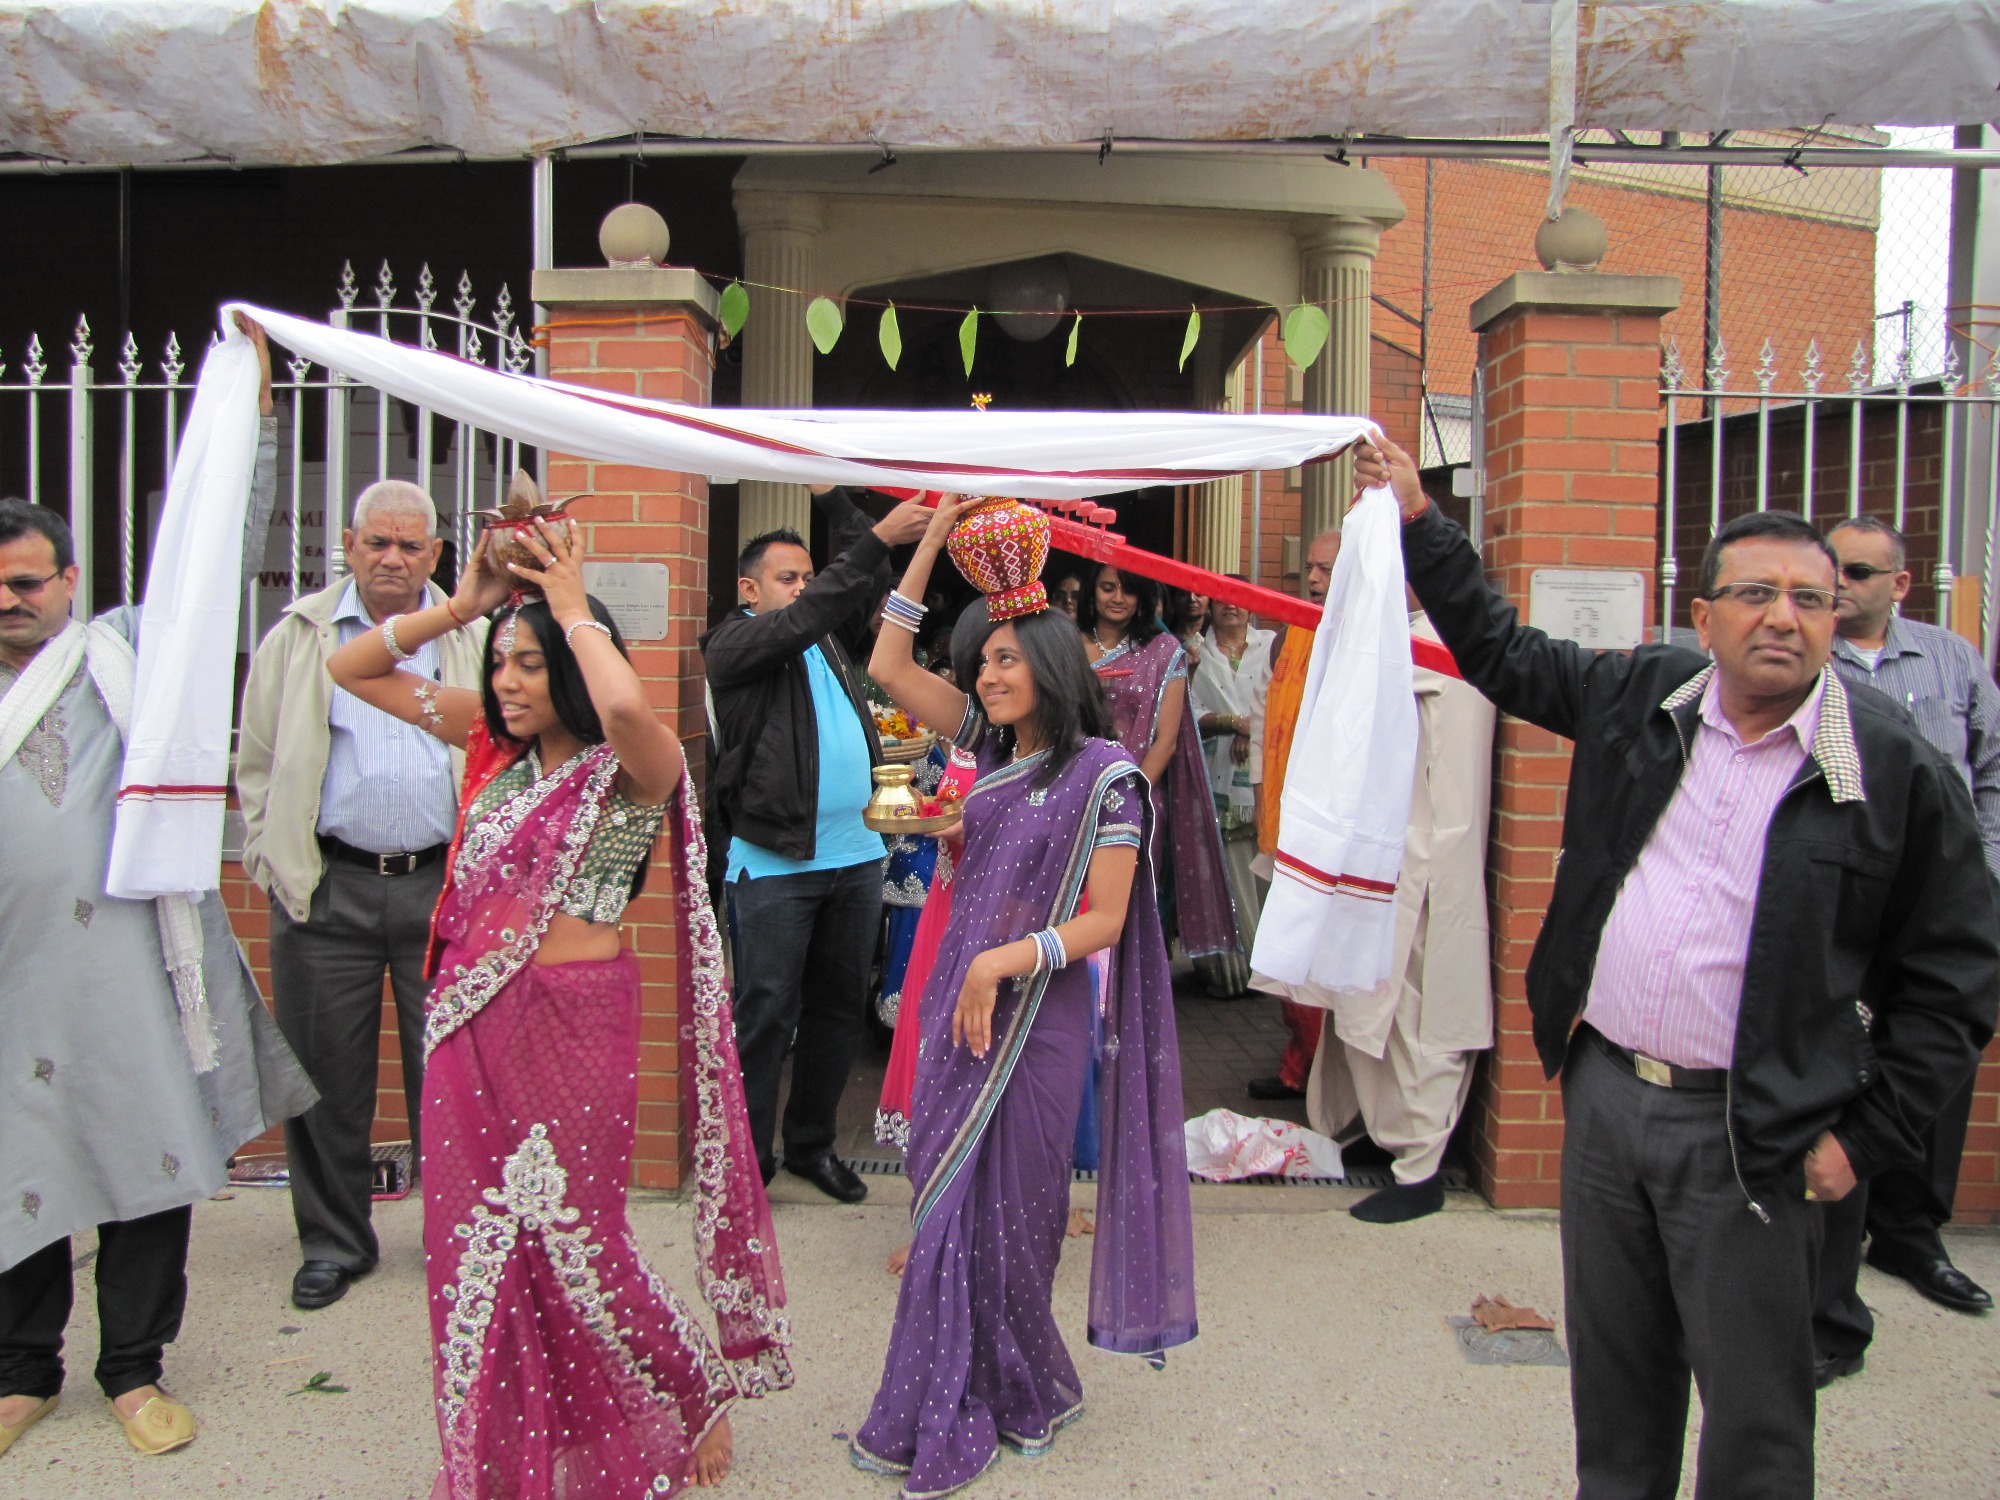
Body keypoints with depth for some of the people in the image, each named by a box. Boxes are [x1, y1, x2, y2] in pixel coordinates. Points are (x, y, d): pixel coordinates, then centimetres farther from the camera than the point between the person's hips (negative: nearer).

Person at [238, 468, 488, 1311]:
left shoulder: (471, 639, 6)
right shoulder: (299, 635, 8)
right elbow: (258, 759, 11)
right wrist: (270, 857, 3)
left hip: (442, 885, -1)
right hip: (327, 888, 1)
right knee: (327, 1075, 8)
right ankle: (333, 1243, 24)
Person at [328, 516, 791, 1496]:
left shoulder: (631, 768, -11)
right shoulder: (492, 742, 7)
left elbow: (625, 703, -37)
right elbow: (350, 669, 11)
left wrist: (574, 606, -20)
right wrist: (459, 605, -1)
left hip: (572, 1021, -6)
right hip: (471, 1021, 7)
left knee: (570, 1239, 4)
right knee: (470, 1234, 12)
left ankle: (697, 1396, 29)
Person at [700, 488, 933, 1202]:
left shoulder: (826, 638, 17)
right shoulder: (733, 642, -4)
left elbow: (867, 583, 14)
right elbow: (802, 619, -19)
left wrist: (834, 498, 7)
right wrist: (879, 536, -23)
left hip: (857, 853, 7)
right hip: (775, 862, -7)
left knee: (839, 1006, 13)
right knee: (766, 1013, 0)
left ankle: (813, 1143, 27)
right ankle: (747, 1157, 13)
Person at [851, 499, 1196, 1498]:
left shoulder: (1103, 775, -10)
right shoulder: (991, 746, 7)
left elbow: (1105, 920, -12)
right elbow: (889, 667, 8)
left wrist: (1003, 961, -22)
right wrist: (934, 536, 4)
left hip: (1037, 1015, -6)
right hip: (960, 1002, 6)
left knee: (999, 1211, 5)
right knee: (948, 1202, 11)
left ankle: (983, 1410, 24)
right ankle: (948, 1415, 25)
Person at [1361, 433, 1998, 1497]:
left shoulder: (1899, 773, -8)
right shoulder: (1640, 697, 3)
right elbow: (1502, 652, 17)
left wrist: (1867, 1136, -7)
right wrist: (1418, 521, 16)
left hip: (1747, 1131, -4)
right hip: (1602, 1091, 4)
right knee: (1613, 1370, 20)